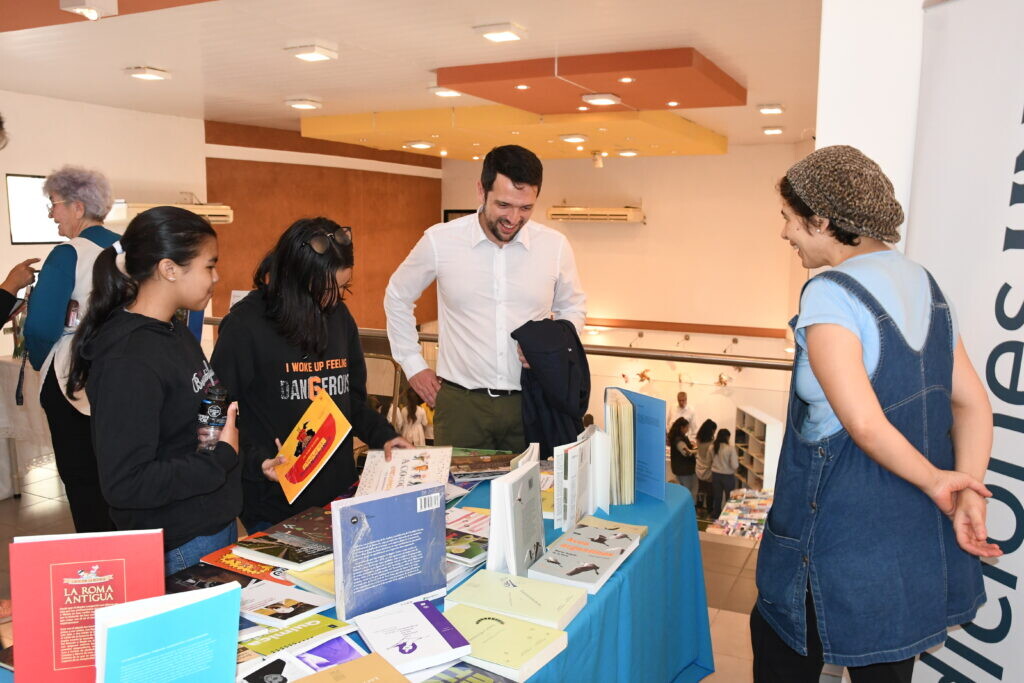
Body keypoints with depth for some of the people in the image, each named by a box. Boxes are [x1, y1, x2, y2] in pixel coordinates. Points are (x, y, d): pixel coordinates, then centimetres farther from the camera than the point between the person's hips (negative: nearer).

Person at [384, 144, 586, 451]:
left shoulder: (555, 246, -3)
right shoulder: (439, 241, -6)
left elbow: (573, 308, 14)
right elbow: (397, 298, 10)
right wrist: (413, 365, 7)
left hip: (531, 402, 1)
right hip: (461, 401, -1)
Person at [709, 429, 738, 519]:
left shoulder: (712, 448, -5)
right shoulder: (731, 449, -19)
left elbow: (709, 461, 9)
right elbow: (734, 466, -18)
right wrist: (737, 460, 2)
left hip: (715, 475, 4)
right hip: (728, 476, -4)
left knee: (717, 497, 16)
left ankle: (715, 517, 25)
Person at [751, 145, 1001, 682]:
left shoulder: (829, 295, -19)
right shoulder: (923, 283, 6)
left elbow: (863, 421, -26)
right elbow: (972, 402, 5)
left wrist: (934, 481, -12)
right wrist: (969, 492, -5)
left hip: (844, 535, -7)